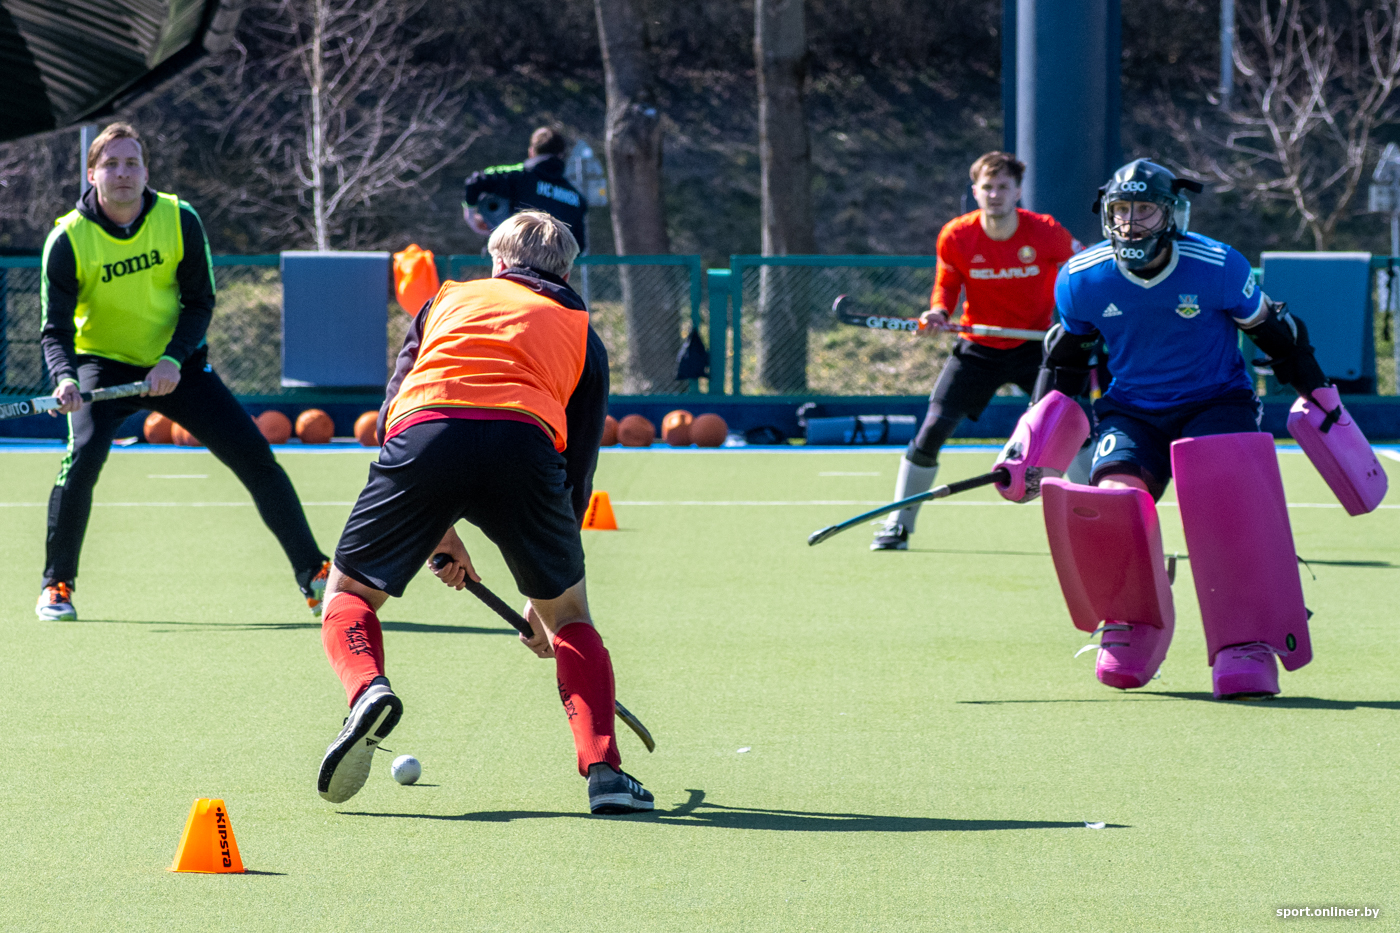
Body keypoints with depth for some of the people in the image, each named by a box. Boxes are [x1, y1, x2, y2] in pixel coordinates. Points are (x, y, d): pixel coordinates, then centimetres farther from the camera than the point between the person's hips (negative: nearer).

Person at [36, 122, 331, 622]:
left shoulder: (181, 221, -12)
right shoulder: (68, 240, -16)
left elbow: (199, 302, -5)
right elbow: (56, 328, -15)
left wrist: (173, 360, -20)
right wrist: (65, 378, -35)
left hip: (176, 365, 2)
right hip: (103, 364, -2)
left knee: (256, 458, -5)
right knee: (84, 454, -27)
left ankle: (314, 575, 6)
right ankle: (56, 586, -9)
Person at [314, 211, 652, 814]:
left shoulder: (449, 299, 35)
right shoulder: (581, 333, 32)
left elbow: (391, 413, 28)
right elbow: (577, 471, 29)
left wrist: (436, 531, 31)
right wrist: (545, 600, 36)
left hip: (424, 436, 0)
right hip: (525, 442, 0)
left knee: (349, 593, 18)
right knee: (570, 613, 22)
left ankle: (368, 691, -14)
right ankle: (603, 770, 5)